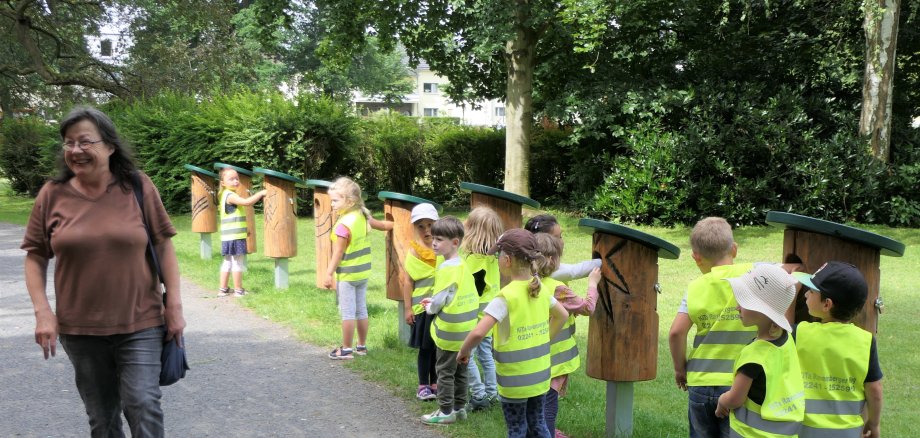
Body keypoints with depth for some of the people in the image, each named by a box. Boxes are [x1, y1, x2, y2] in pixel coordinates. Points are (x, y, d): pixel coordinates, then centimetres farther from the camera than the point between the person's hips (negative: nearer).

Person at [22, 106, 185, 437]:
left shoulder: (138, 187, -4)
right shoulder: (52, 195, -2)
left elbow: (163, 246, 1)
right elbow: (35, 257, 4)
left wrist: (174, 304, -3)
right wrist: (42, 312, -7)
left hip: (139, 324, -2)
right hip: (80, 330, 2)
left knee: (143, 406, -9)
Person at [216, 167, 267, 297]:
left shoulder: (226, 195, 17)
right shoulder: (230, 195, -14)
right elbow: (246, 202, -30)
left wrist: (244, 229, 26)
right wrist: (261, 193, -21)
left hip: (229, 236, 10)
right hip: (235, 236, -10)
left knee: (228, 262, 14)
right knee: (238, 262, -3)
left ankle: (223, 289, 18)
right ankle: (238, 290, 2)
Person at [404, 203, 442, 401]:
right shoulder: (413, 253, -4)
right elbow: (409, 282, -2)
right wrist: (408, 308, -5)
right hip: (422, 306, -2)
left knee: (439, 347, 9)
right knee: (425, 347, 3)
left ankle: (435, 383, 22)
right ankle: (423, 386, 13)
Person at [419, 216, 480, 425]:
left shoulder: (446, 269, -21)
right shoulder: (463, 265, 7)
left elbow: (440, 300, -20)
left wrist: (430, 308, 2)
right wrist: (434, 302, 13)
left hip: (449, 331, -9)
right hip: (465, 330, 9)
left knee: (445, 372, 3)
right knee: (460, 371, 17)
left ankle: (446, 411, 9)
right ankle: (459, 407, 26)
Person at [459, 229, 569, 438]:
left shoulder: (506, 297, -22)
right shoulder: (541, 289, -1)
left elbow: (478, 333, -30)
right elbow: (562, 316, 16)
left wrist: (464, 351, -13)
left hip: (515, 379, -6)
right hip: (539, 373, 6)